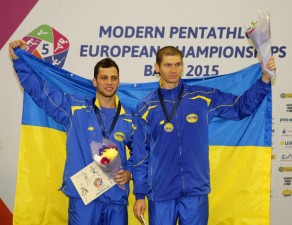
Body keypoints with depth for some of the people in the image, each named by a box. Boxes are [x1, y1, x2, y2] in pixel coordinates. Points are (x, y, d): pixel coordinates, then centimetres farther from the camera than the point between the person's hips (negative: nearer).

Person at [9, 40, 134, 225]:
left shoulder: (129, 118, 7)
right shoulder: (75, 108, 2)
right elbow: (39, 89, 3)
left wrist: (130, 172, 1)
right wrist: (18, 59, -2)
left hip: (117, 199, 2)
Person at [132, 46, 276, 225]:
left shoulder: (203, 98, 3)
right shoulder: (146, 108, 1)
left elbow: (241, 107, 7)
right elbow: (140, 154, 3)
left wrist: (265, 79, -7)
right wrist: (140, 194, 2)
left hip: (196, 191, 1)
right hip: (161, 192, 0)